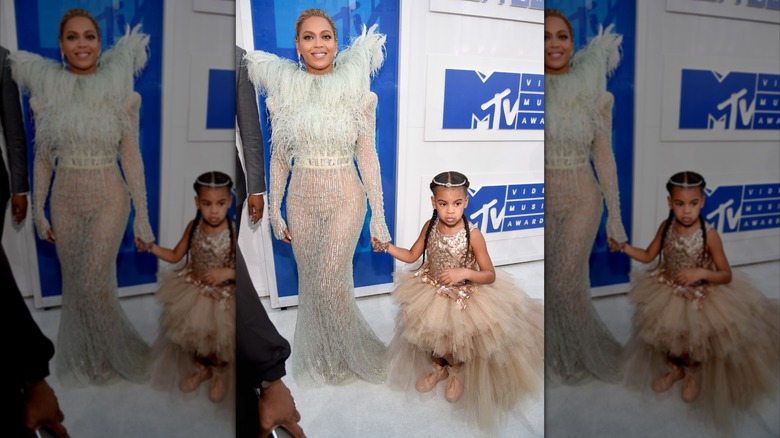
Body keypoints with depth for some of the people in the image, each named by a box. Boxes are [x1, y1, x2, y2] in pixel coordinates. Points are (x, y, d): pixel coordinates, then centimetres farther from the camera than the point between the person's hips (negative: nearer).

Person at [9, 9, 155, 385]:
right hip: (65, 203, 3)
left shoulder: (119, 90, -8)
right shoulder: (47, 89, -1)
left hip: (108, 201, -3)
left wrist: (142, 216, -7)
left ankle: (120, 355, 16)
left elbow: (131, 157, -6)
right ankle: (85, 362, 31)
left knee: (93, 283, -9)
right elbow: (42, 157, 5)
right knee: (74, 285, 11)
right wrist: (38, 210, 5)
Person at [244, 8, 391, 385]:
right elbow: (279, 157, 5)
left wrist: (378, 217, -5)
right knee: (310, 284, 11)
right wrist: (274, 211, 4)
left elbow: (367, 157, -5)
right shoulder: (284, 91, -1)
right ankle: (321, 361, 31)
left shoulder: (356, 91, -7)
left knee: (329, 282, -10)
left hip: (344, 201, -3)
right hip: (301, 202, 3)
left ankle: (350, 354, 16)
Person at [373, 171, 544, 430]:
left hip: (466, 295, -4)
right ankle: (439, 367, 41)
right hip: (432, 290, 4)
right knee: (429, 331, 6)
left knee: (459, 339, -4)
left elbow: (490, 276, -19)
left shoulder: (473, 235, -25)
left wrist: (464, 272, -35)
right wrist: (387, 248, -13)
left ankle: (457, 373, 35)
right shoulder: (430, 227, -12)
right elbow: (412, 256, 2)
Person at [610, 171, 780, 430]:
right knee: (666, 335, 14)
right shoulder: (666, 227, -14)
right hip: (668, 292, 4)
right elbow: (648, 256, -1)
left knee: (694, 343, 6)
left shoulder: (709, 235, -25)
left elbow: (726, 275, -18)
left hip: (701, 297, -4)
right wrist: (624, 247, -15)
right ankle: (675, 368, 47)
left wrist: (701, 273, -35)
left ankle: (693, 374, 42)